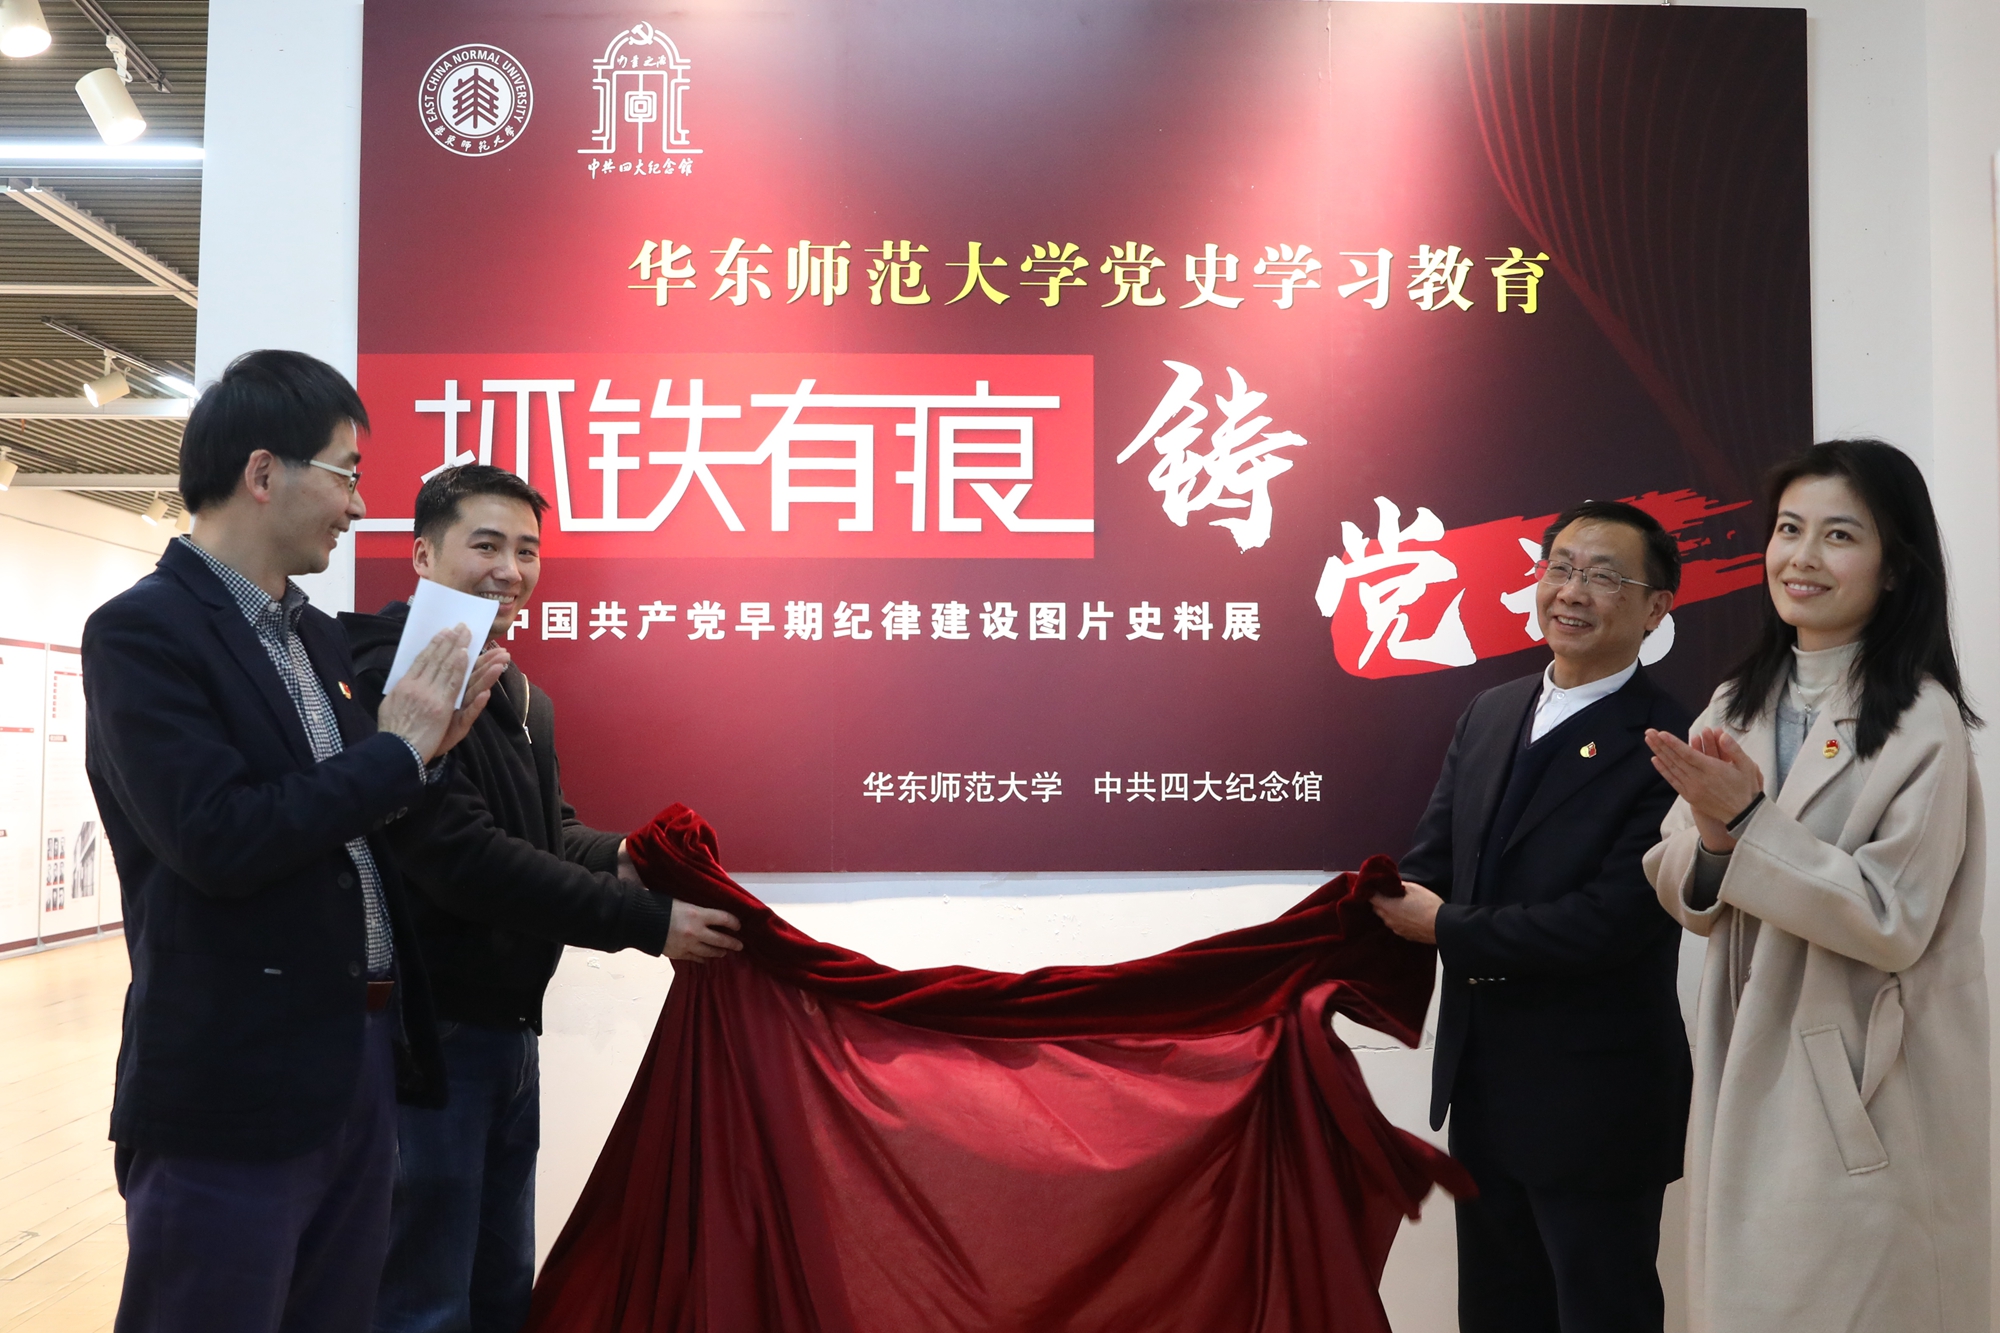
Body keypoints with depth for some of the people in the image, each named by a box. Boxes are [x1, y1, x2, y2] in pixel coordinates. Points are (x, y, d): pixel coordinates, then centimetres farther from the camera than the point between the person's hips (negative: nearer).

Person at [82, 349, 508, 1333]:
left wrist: (434, 735, 0)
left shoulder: (319, 635, 13)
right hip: (235, 1089, -8)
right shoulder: (143, 631, -12)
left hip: (362, 1058, 8)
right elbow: (219, 840, -23)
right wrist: (397, 750, -14)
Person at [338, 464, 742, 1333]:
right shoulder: (393, 678, -17)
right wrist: (643, 920, -23)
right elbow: (460, 857, -25)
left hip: (508, 1026, 9)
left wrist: (618, 856, -6)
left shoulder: (523, 697, 14)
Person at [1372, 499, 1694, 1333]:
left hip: (1596, 1100, -7)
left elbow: (1613, 919, -24)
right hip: (1481, 1082, 7)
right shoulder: (1489, 716, 6)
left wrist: (1446, 929, -18)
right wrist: (1386, 907, -15)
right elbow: (1428, 862, 5)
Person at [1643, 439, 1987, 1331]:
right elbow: (1684, 899, 5)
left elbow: (1894, 922, -17)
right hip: (1745, 1079, 6)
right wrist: (1712, 834, -16)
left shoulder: (1922, 721, -12)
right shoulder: (1737, 706, 6)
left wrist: (1749, 821, -23)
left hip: (1870, 1094, -5)